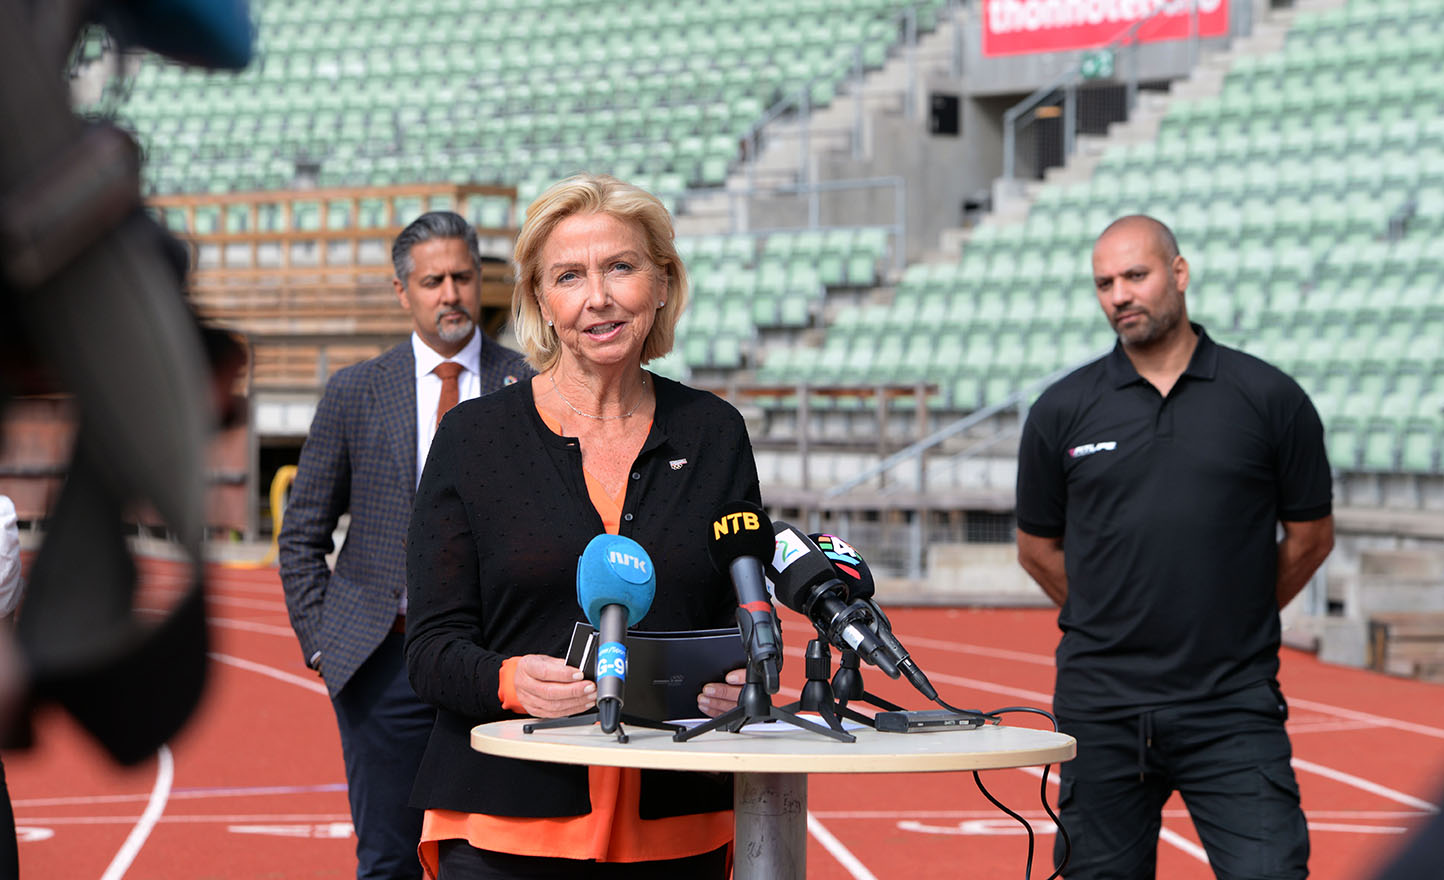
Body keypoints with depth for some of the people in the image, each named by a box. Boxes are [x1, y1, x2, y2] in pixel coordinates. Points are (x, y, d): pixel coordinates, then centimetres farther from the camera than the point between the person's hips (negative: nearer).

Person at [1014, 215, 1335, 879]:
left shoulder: (1270, 399, 0)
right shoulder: (1061, 411, 4)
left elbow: (1310, 536, 10)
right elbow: (1039, 549, 14)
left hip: (1234, 711, -2)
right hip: (1100, 710, 2)